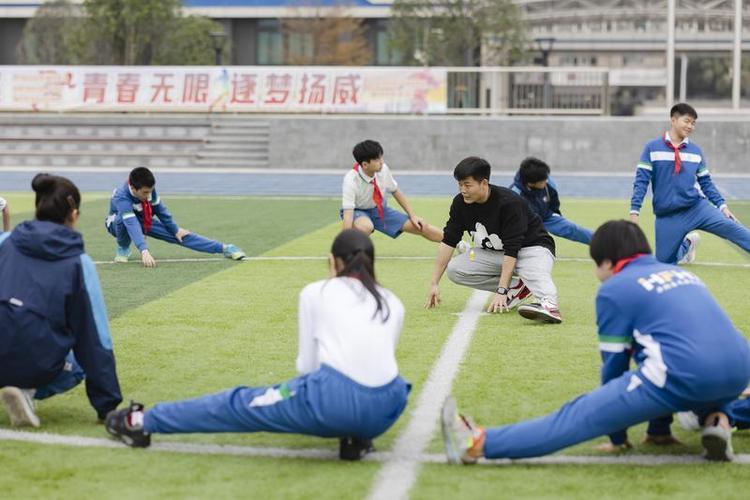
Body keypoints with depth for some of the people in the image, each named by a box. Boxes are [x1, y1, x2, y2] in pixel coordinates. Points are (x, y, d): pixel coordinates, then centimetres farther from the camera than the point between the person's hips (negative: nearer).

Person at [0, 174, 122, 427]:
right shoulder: (79, 262, 3)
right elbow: (95, 339, 5)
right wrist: (108, 406, 11)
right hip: (34, 365, -2)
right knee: (78, 365, 32)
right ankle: (27, 391, 1)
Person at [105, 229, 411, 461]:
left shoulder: (316, 293, 16)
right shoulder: (393, 303, 24)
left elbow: (307, 365, 13)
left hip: (336, 399, -3)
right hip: (387, 410, 3)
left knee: (241, 403, 18)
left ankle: (142, 422, 31)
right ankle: (357, 434, 16)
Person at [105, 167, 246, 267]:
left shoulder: (148, 189, -25)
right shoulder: (122, 198, -42)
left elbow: (160, 209, -7)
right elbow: (132, 225, -55)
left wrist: (175, 230, 1)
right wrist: (144, 251, -67)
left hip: (144, 222, 4)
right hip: (118, 225, -4)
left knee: (180, 235, -11)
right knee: (123, 218, -41)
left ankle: (223, 248, -12)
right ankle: (123, 249, -11)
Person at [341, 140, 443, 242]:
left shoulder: (383, 169, -18)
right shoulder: (351, 181, -32)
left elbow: (396, 192, 1)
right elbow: (348, 214, -37)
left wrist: (413, 215, -2)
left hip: (380, 210, 5)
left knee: (422, 227, -3)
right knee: (365, 227, -41)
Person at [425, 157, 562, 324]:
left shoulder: (509, 202, -28)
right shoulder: (460, 203, -10)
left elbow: (512, 250, -31)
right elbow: (448, 241, -6)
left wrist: (501, 291, -36)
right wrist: (434, 283, -11)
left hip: (532, 246, -7)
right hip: (492, 253, 7)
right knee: (454, 270, -13)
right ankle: (517, 287, -10)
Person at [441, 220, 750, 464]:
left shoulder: (615, 289, 10)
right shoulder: (683, 275, 29)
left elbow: (614, 364, 12)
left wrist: (618, 436, 24)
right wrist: (660, 425, 47)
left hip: (682, 378, -6)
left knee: (577, 417, -4)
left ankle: (479, 444, -12)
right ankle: (717, 419, 10)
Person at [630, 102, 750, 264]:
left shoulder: (696, 151, 7)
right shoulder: (652, 148, -2)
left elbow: (706, 183, 14)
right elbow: (641, 181, -4)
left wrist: (722, 205, 4)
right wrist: (634, 211, -10)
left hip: (697, 207, 1)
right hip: (668, 217, -1)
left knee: (731, 227, -20)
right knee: (664, 260, 1)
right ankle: (686, 245, 31)